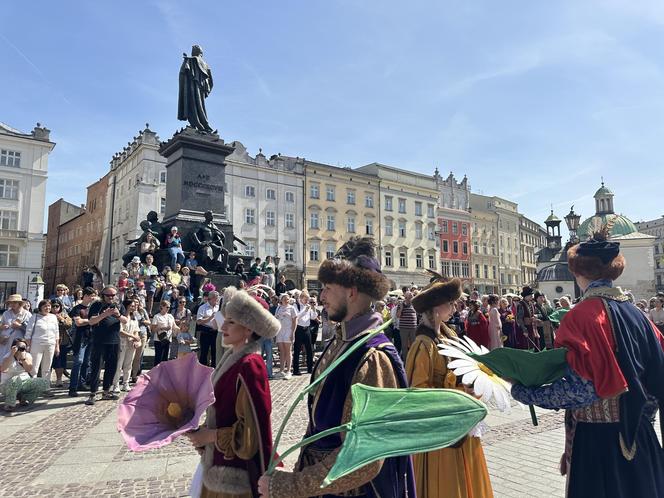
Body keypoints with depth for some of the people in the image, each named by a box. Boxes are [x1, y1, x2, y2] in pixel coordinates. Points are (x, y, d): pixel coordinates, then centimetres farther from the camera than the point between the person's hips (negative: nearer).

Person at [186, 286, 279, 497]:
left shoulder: (249, 365, -22)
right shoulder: (232, 357, 3)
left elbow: (253, 428, -22)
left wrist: (210, 435, -15)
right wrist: (204, 429, 0)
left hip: (236, 472, -8)